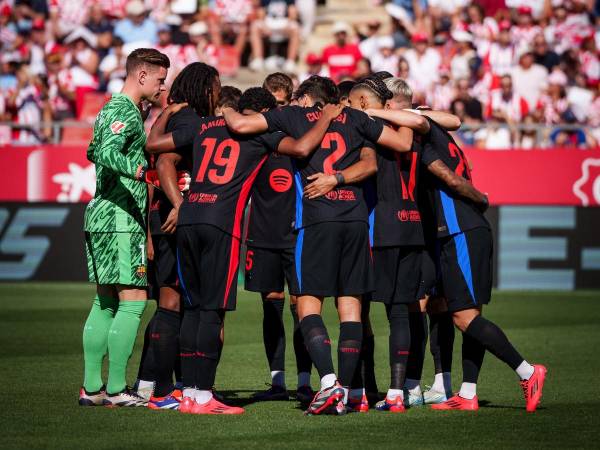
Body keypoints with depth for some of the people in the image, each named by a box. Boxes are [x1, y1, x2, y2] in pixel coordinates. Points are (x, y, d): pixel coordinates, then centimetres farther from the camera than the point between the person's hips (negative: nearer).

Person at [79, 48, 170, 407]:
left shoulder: (113, 109, 19)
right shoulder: (126, 112, -12)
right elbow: (108, 152, -30)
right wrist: (137, 170, -47)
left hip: (103, 215, 11)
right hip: (122, 219, -11)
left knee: (106, 302, 10)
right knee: (133, 301, -10)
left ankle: (92, 387, 10)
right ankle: (116, 389, -11)